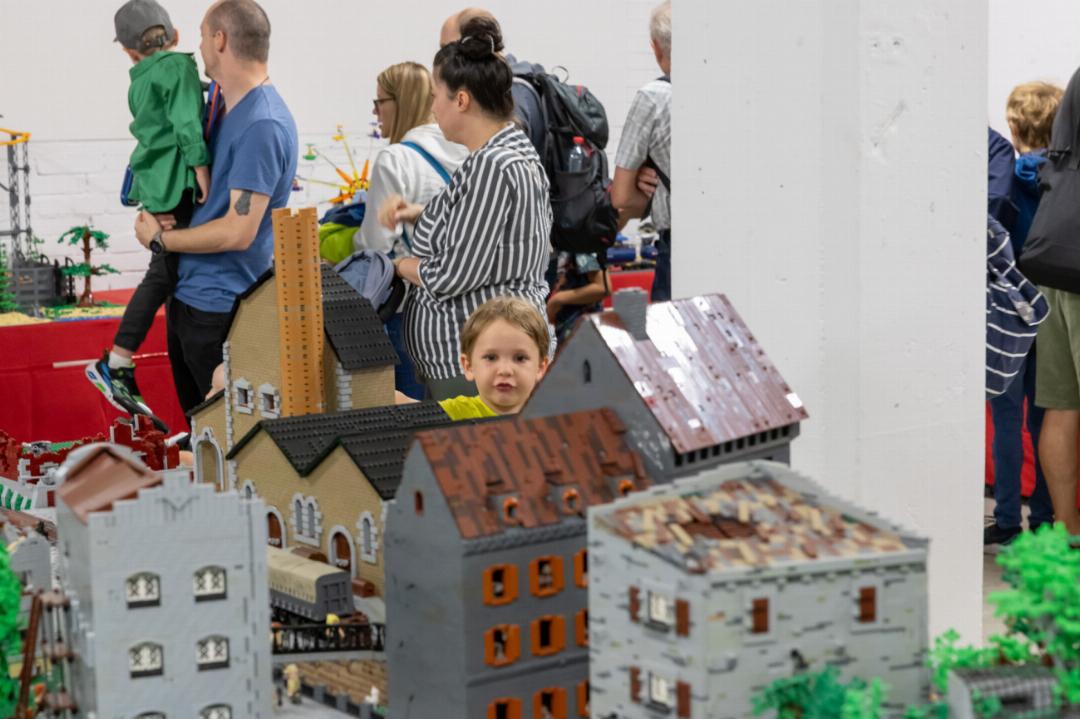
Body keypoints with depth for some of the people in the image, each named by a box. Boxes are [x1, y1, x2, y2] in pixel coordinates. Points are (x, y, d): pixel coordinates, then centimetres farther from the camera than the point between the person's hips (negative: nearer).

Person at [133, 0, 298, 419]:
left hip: (217, 308, -10)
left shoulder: (262, 125, -21)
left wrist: (159, 238, -12)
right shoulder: (229, 110, 10)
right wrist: (167, 216, 0)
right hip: (188, 294, 10)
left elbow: (238, 232, -24)